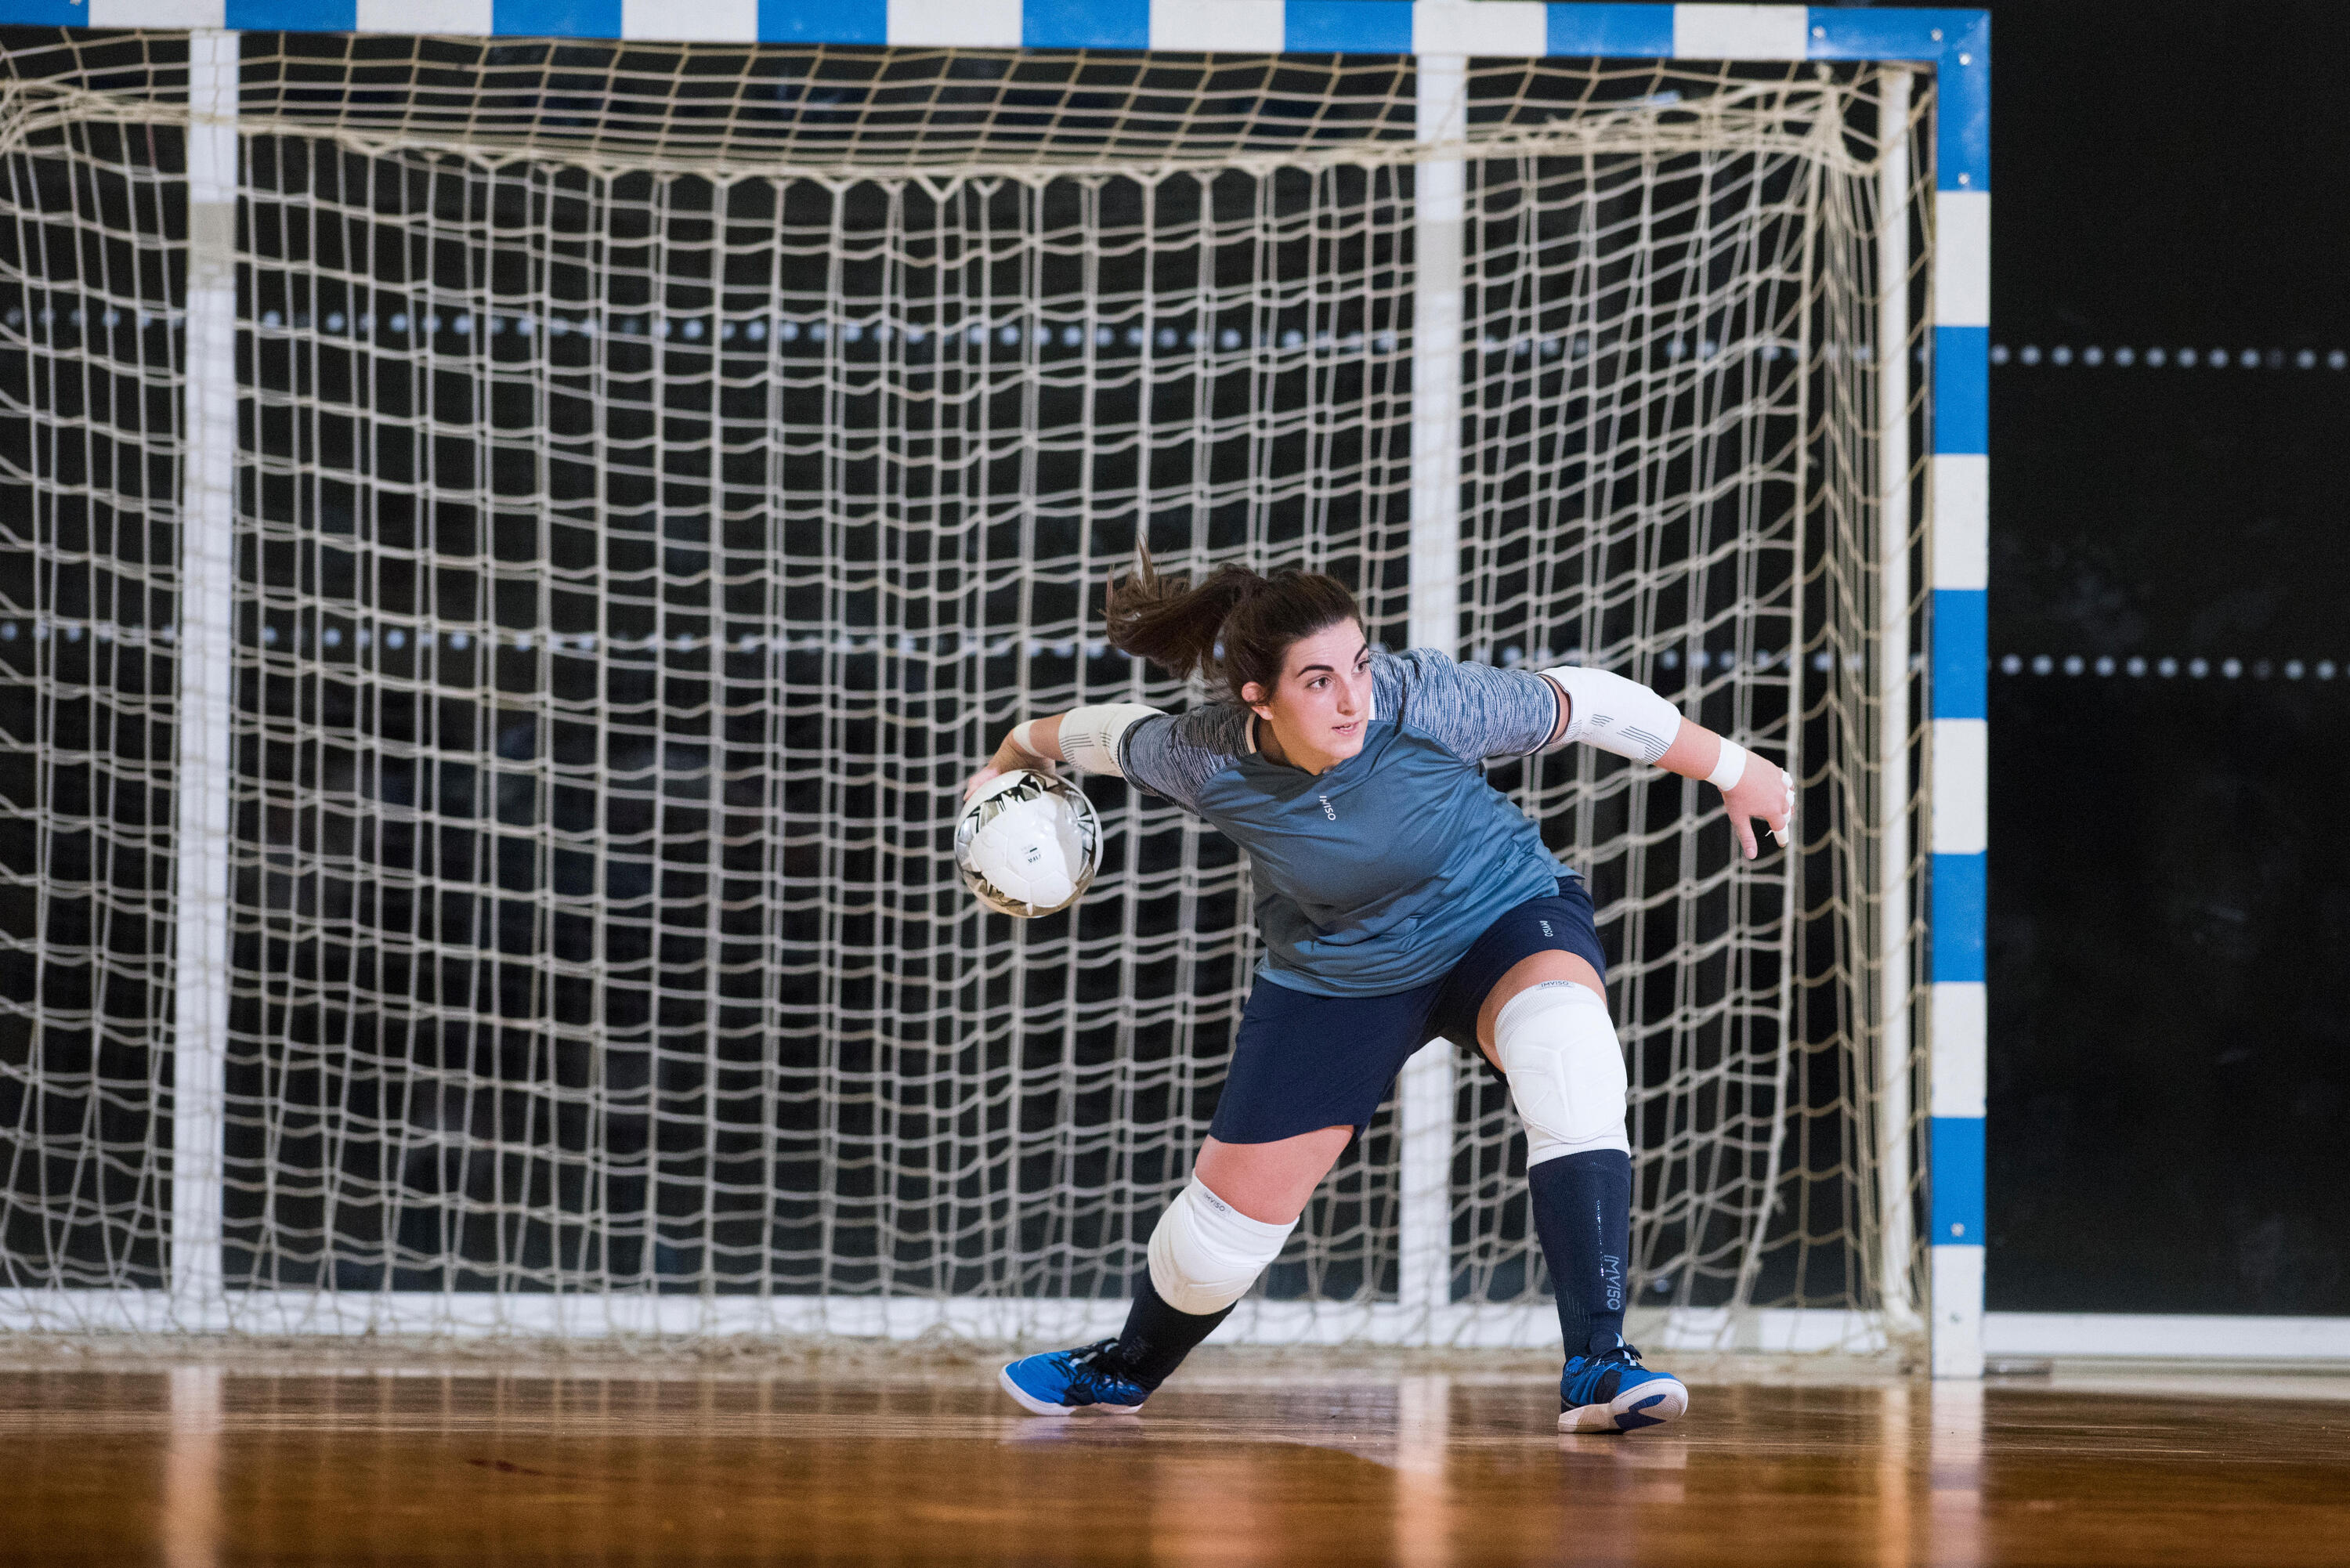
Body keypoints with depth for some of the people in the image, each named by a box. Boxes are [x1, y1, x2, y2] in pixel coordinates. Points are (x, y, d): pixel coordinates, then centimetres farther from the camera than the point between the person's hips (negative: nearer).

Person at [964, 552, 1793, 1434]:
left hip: (1504, 914, -2)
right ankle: (1127, 1369, 40)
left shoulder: (1421, 701, -30)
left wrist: (1732, 769, -8)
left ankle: (1596, 1366, -36)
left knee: (1568, 1050, -36)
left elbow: (1586, 704, -17)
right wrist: (1018, 751, 18)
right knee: (1233, 1211, 4)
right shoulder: (1207, 763, -25)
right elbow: (1111, 733, -2)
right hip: (1334, 978, 2)